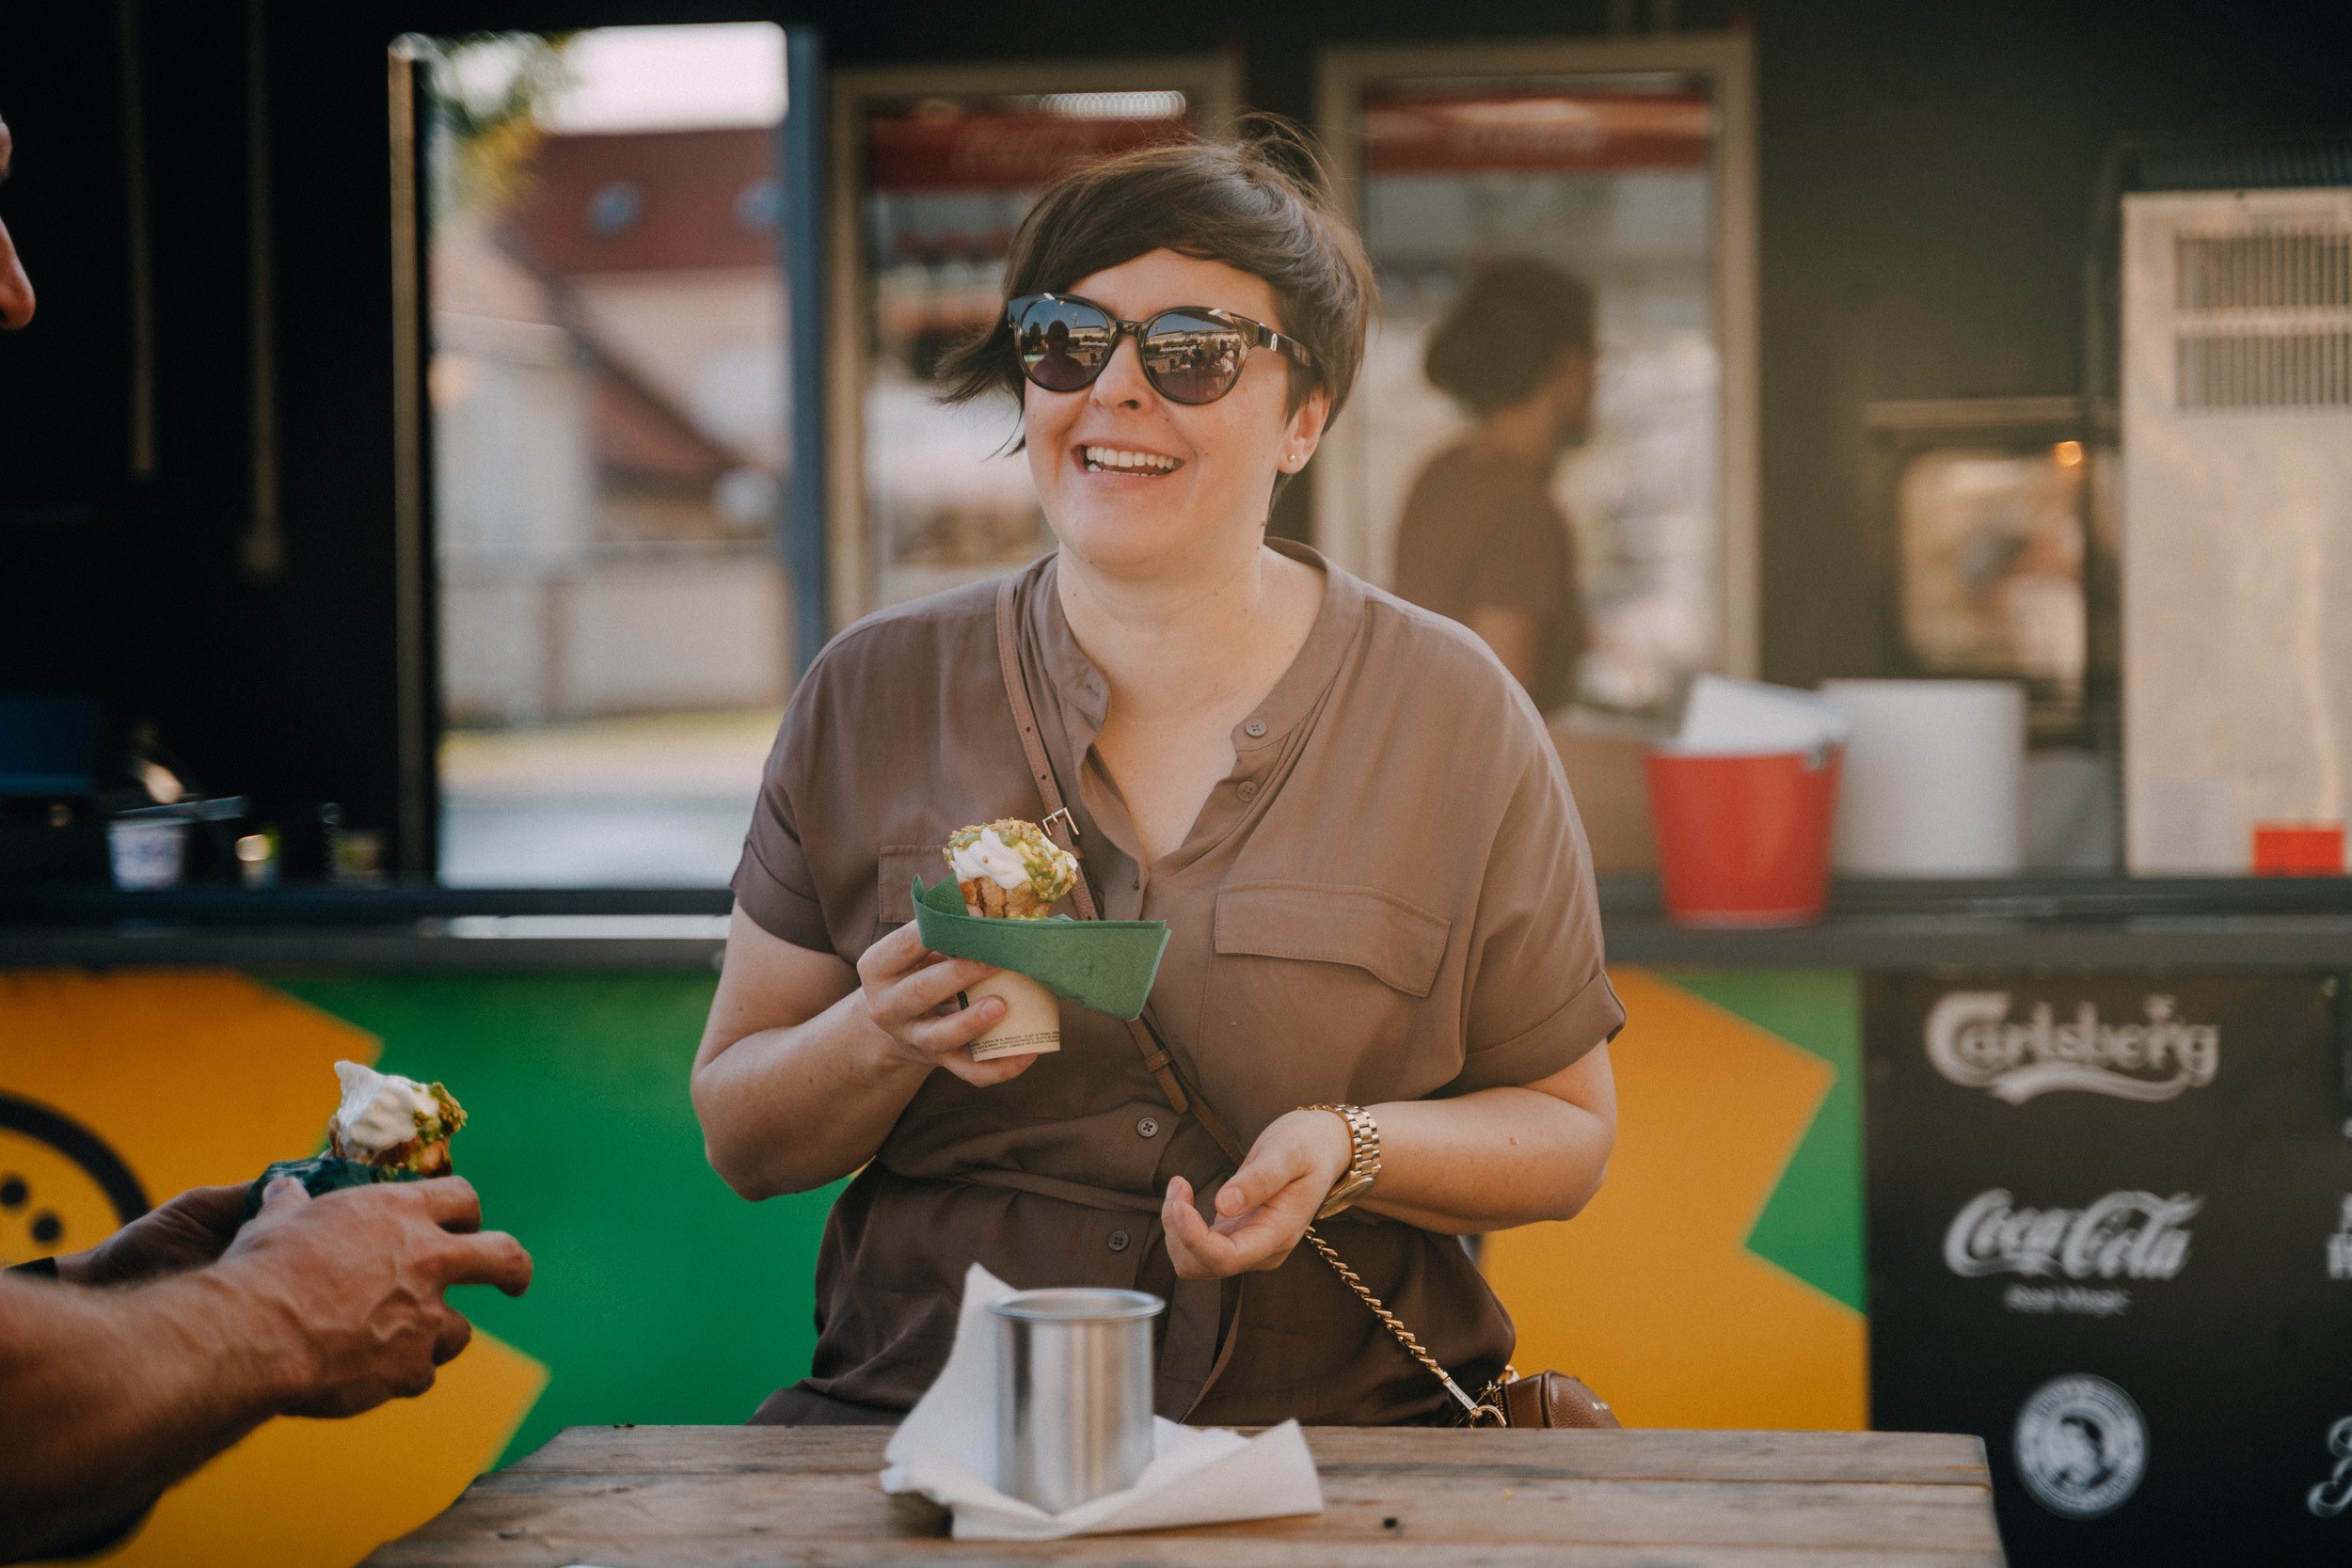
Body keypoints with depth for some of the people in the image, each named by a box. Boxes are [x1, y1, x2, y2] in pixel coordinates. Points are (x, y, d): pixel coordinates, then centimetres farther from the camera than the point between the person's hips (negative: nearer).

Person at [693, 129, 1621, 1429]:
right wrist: (883, 1041, -14)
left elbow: (1566, 1135, 8)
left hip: (1337, 1428, 1)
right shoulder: (870, 699, 4)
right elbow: (740, 1142, 8)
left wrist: (1352, 1149, -12)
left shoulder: (1453, 717, 2)